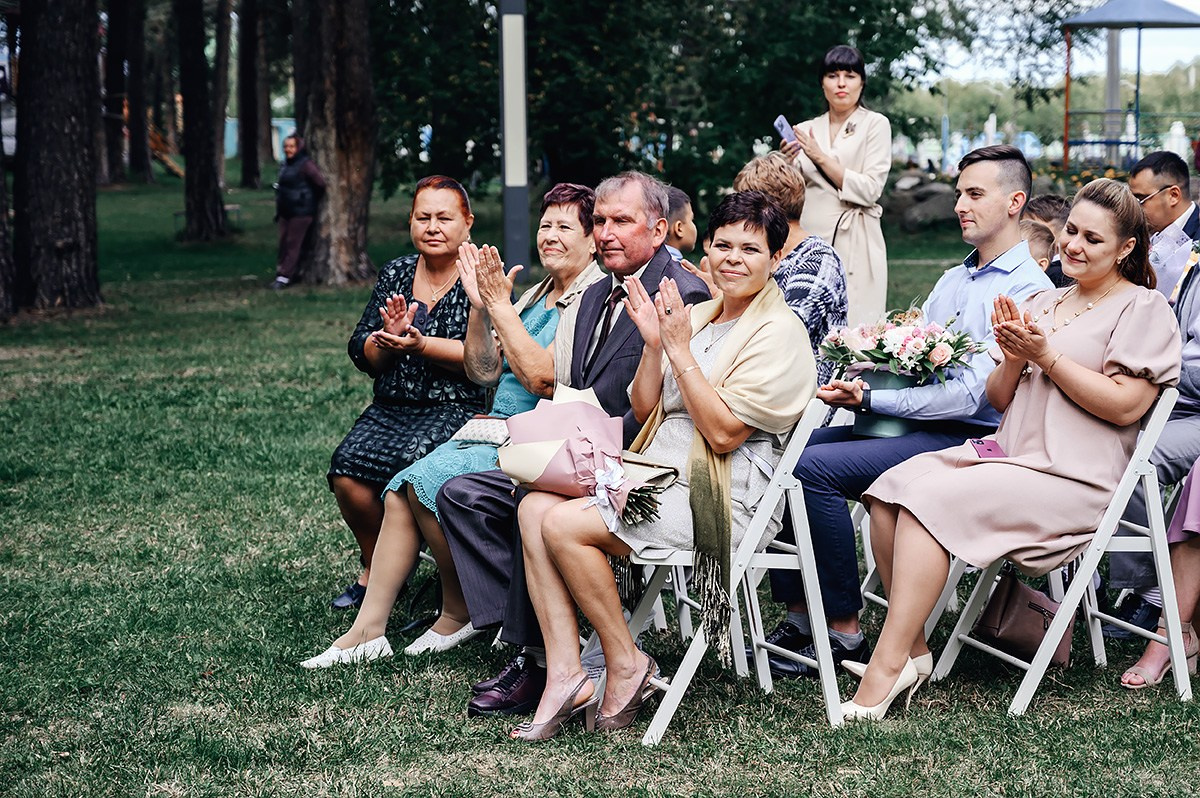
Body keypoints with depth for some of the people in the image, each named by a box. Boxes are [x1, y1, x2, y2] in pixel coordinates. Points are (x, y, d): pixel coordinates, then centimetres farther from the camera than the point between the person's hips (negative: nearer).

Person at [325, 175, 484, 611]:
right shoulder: (395, 273, 13)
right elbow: (361, 353, 9)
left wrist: (420, 345, -21)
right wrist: (389, 339, -13)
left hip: (456, 408, -4)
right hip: (390, 407, 5)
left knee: (411, 462, -32)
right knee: (346, 468, -22)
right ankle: (375, 568, 3)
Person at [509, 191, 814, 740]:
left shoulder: (778, 333, -7)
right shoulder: (698, 317, 16)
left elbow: (724, 432, -16)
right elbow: (644, 411, 15)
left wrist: (679, 350, -15)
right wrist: (653, 343, 0)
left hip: (721, 495, -8)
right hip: (658, 475, 8)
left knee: (564, 525, -23)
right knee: (534, 507, -13)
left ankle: (625, 663, -7)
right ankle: (565, 674, -17)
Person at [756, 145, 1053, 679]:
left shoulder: (1027, 290, -9)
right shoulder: (952, 281, 21)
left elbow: (972, 394, -18)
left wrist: (871, 400, -21)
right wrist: (860, 379, -2)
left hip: (965, 438, -9)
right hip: (912, 426, 9)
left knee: (815, 469, -25)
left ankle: (845, 631, -15)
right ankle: (799, 617, -5)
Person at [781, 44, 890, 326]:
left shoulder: (875, 124, 3)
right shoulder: (806, 129, 13)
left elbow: (869, 190, -7)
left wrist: (821, 157, -9)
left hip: (854, 243, -4)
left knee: (854, 328, -8)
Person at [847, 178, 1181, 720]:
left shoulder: (1144, 310, 1)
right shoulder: (1041, 304, 21)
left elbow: (1124, 406, -12)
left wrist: (1047, 356, -12)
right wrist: (1013, 361, -2)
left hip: (1071, 478, -7)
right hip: (1006, 454, 7)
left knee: (934, 499, -27)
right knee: (892, 489, -17)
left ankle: (888, 665, -25)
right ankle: (912, 648, -12)